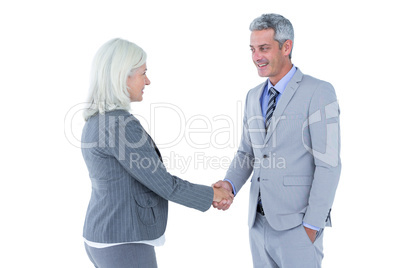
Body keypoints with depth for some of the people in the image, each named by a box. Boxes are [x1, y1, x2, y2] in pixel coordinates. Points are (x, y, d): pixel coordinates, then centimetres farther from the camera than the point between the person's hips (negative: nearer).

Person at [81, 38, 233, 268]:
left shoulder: (98, 121, 7)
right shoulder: (121, 125, -24)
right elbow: (164, 184, -19)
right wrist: (211, 194, -3)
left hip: (107, 237, 10)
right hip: (124, 246, -10)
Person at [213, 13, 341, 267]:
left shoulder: (318, 92, -12)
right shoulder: (254, 97, 10)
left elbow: (328, 164, -15)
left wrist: (312, 226, -15)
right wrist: (230, 185, -4)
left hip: (297, 226, -6)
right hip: (259, 222, 7)